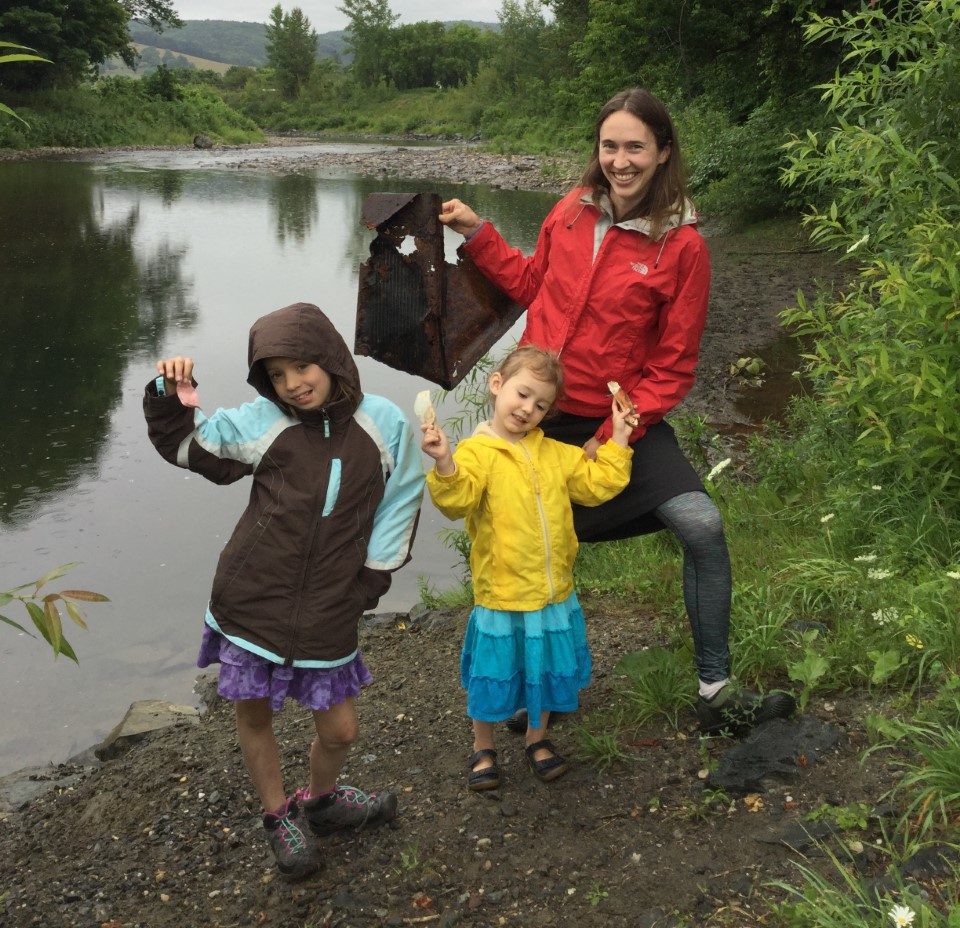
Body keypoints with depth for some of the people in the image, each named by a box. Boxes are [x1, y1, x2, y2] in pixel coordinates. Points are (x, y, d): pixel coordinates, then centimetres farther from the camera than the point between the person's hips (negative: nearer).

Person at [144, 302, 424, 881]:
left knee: (340, 729, 9)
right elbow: (185, 445, 8)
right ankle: (279, 817, 38)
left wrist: (371, 580, 4)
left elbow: (400, 503, 5)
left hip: (329, 612, 0)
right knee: (253, 712, 12)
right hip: (250, 601, 1)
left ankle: (320, 799, 42)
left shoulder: (383, 424, -5)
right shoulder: (262, 422, -3)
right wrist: (172, 399, -11)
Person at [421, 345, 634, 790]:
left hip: (553, 593, 5)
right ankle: (483, 749, 34)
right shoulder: (476, 452, -13)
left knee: (546, 671, 21)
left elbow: (597, 484, 10)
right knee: (494, 679, 12)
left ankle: (538, 740, 43)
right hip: (501, 596, -5)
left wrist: (617, 440, 4)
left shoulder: (554, 453, 6)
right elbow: (458, 499, -29)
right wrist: (444, 462, -46)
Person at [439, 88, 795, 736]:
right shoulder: (571, 212, -2)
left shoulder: (683, 246, -12)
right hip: (539, 412, 3)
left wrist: (614, 437, -17)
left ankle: (716, 694, -2)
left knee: (703, 526, -19)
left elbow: (672, 368, -10)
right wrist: (477, 234, 7)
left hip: (622, 419, -3)